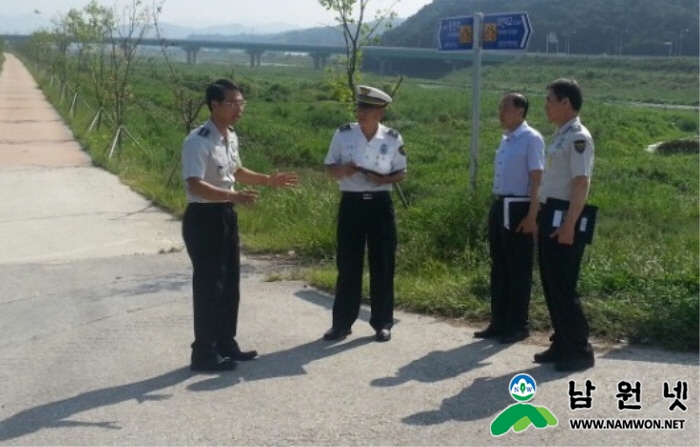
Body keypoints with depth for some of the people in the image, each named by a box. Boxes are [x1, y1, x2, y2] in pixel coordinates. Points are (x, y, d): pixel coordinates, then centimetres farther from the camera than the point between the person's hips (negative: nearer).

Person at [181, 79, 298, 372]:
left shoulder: (231, 138, 9)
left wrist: (269, 180, 18)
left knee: (230, 284, 15)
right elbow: (195, 185, -29)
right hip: (203, 218, -9)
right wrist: (234, 196, -39)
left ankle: (226, 344, 28)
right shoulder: (198, 141, -20)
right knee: (209, 286, -3)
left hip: (226, 215, 9)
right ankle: (204, 353, 8)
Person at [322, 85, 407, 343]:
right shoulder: (343, 134, 0)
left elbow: (402, 173, 6)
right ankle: (342, 323, 13)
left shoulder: (393, 139, -1)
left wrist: (385, 179, -14)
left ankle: (382, 323, 17)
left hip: (380, 204, 0)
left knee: (382, 265, 5)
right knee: (348, 265, 4)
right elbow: (330, 169, 5)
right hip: (351, 204, 0)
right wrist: (342, 170, -17)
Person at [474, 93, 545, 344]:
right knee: (499, 267, 13)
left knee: (519, 270, 1)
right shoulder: (506, 139, 13)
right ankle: (499, 323, 23)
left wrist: (532, 216, -18)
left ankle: (518, 325, 12)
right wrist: (496, 206, 16)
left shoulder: (531, 139, -12)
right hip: (499, 207, 9)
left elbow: (537, 180, -15)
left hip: (518, 208, -8)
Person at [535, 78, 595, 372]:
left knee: (563, 288, -6)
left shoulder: (578, 138, -14)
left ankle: (580, 351, 4)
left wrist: (569, 226, -25)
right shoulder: (560, 136, 15)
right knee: (551, 286, 13)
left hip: (564, 220, -10)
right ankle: (562, 345, 22)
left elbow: (581, 184, -21)